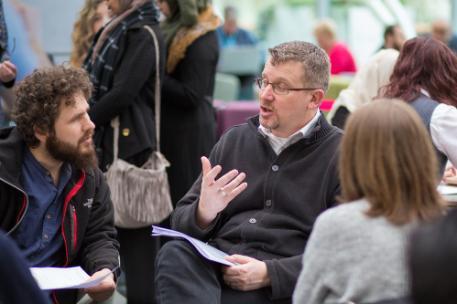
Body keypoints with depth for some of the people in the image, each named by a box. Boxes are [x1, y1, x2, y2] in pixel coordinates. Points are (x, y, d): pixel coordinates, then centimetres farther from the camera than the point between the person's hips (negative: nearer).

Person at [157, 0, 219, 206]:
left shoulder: (201, 40, -16)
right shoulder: (177, 29, 11)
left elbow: (190, 95, -19)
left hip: (189, 133, -9)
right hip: (173, 127, 9)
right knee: (170, 195, 12)